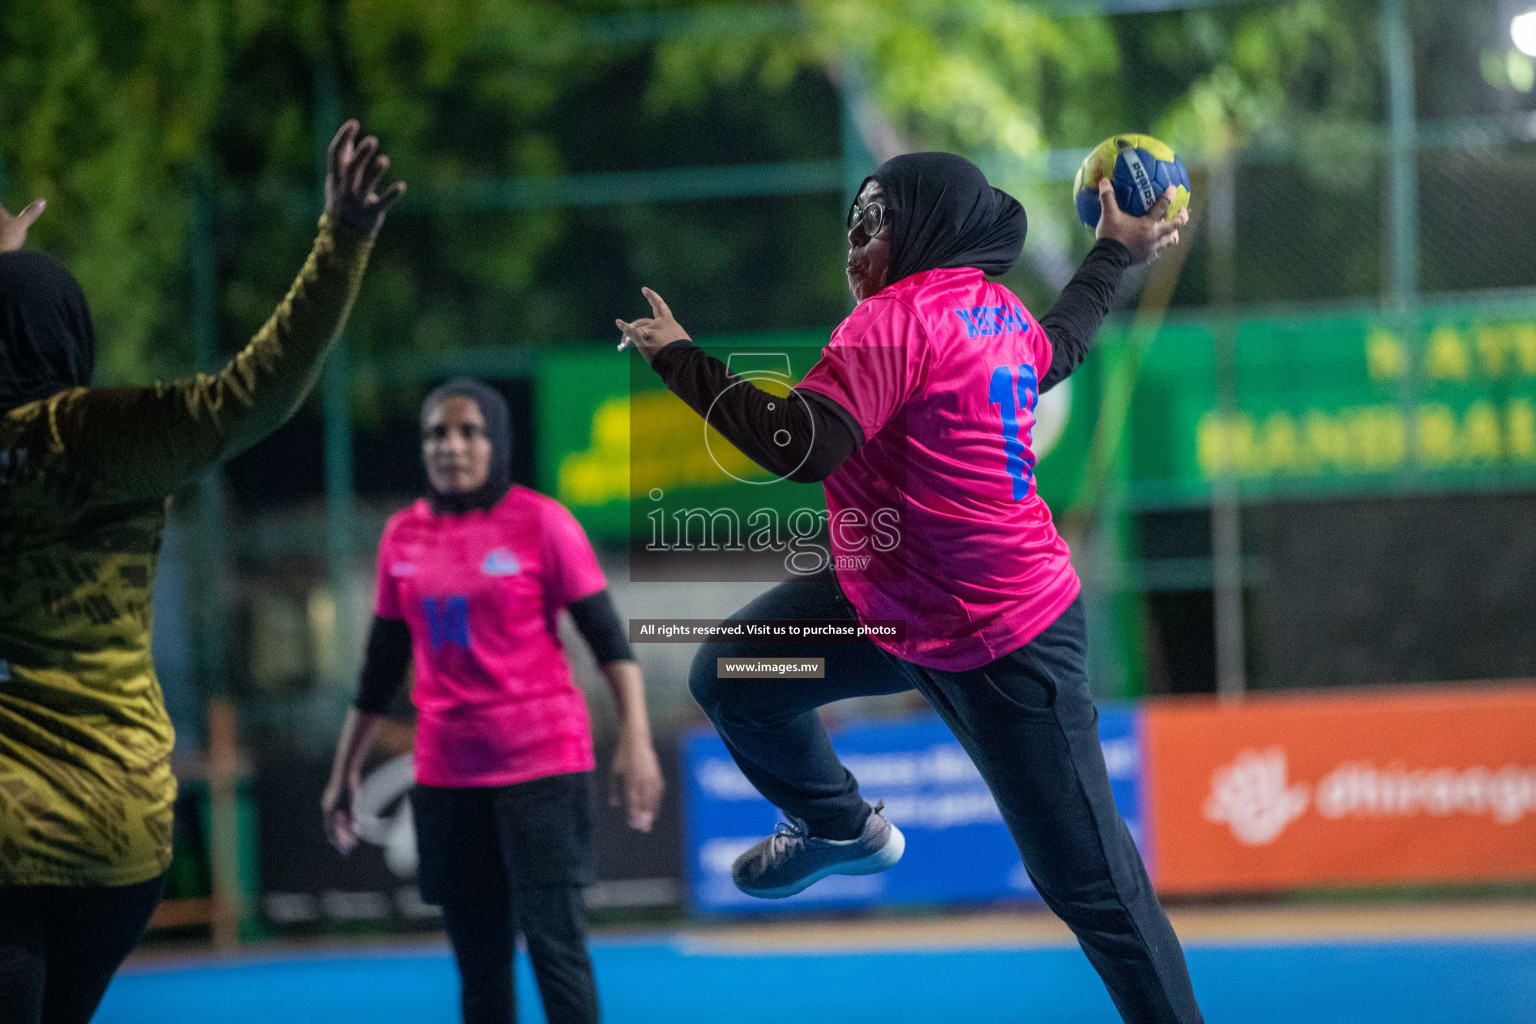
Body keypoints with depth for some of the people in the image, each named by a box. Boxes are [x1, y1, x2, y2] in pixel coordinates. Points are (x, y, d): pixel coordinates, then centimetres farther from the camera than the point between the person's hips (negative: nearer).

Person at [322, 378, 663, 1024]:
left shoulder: (540, 523, -5)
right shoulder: (403, 536, 8)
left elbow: (609, 641, -8)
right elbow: (382, 667, 17)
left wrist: (635, 741, -19)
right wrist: (346, 770, 19)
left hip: (540, 762, -5)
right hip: (447, 773, 5)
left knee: (553, 939, -10)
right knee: (478, 959, 7)